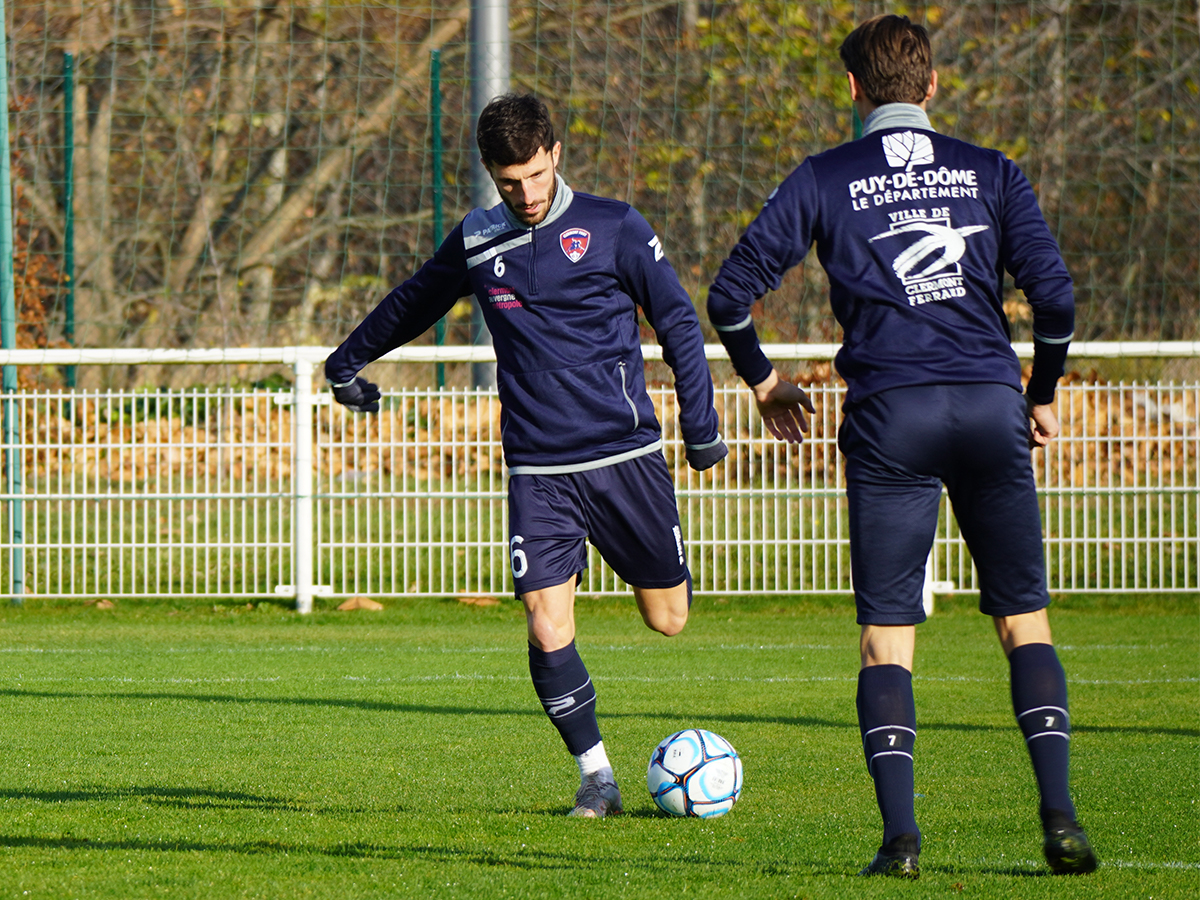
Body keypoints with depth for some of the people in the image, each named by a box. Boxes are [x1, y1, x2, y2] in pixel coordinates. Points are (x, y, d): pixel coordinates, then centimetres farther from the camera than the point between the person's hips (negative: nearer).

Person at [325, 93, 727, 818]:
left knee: (668, 618, 6)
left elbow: (679, 321, 4)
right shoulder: (476, 243, 7)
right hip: (537, 471, 1)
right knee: (548, 625, -13)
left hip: (626, 455, -1)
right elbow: (413, 304, 26)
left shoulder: (612, 227, -2)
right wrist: (348, 362, 38)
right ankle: (597, 776, 0)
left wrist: (701, 424, -1)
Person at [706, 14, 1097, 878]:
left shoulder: (823, 181, 7)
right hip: (990, 404, 1)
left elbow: (731, 294, 3)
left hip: (889, 416, -1)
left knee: (887, 635, 3)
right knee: (1025, 620, 9)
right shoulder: (992, 174, 10)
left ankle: (900, 833, -9)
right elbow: (1053, 294, 0)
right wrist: (1043, 393, 16)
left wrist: (762, 379, 20)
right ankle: (1059, 816, -4)